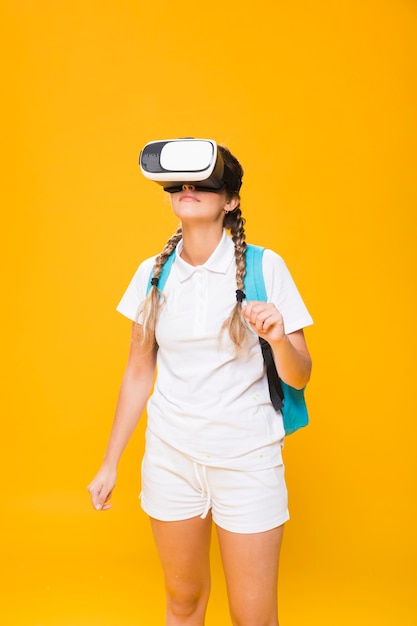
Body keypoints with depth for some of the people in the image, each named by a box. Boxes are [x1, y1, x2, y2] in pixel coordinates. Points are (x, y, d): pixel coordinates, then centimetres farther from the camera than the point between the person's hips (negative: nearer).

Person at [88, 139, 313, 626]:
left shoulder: (264, 266, -10)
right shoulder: (153, 273, -1)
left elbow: (299, 376, -6)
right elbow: (138, 373, 7)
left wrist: (278, 338, -28)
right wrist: (110, 464, 9)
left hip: (247, 458, -2)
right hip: (170, 456, 3)